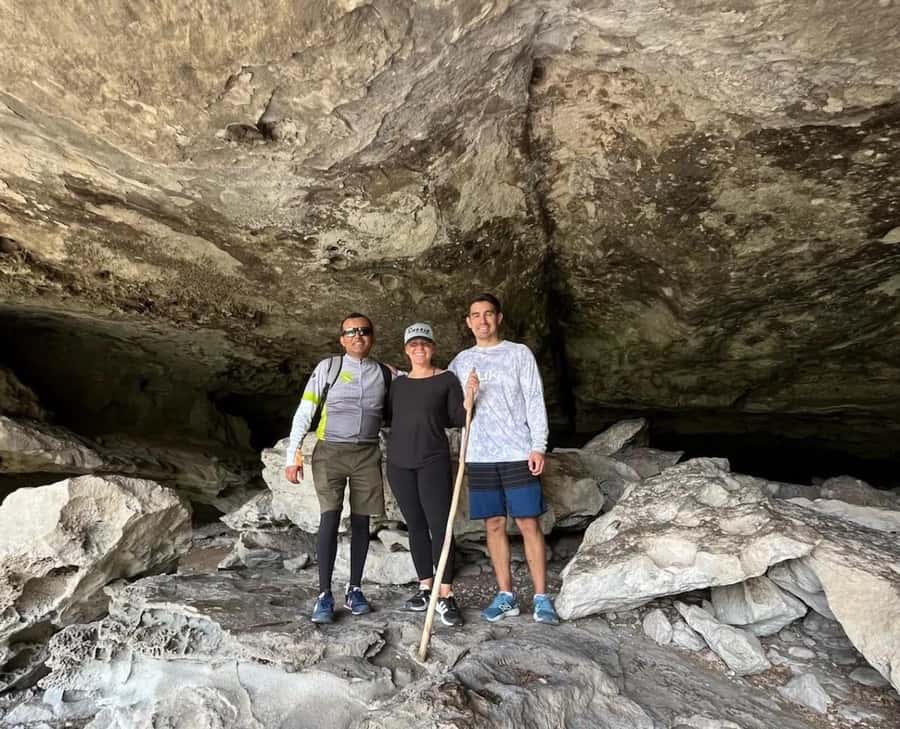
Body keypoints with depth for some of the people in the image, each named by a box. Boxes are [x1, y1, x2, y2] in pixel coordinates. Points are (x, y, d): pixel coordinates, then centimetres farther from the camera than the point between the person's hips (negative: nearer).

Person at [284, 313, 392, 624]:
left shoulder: (385, 373, 7)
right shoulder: (328, 367, 1)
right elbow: (304, 412, 0)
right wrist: (293, 453, -5)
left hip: (367, 454, 2)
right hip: (330, 451, -2)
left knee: (361, 522, 5)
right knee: (330, 518, -9)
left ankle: (354, 590, 19)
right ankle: (324, 595, 0)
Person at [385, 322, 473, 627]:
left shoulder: (446, 379, 1)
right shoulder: (397, 383, 13)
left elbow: (458, 420, -1)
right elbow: (389, 418, 16)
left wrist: (469, 397, -18)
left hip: (433, 461, -4)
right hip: (399, 463, 4)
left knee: (439, 525, -7)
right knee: (415, 525, 10)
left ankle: (445, 595, 0)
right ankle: (425, 587, 22)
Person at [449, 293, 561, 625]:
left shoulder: (519, 353, 3)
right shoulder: (461, 360, 12)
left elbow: (534, 401, -1)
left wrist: (538, 446, -9)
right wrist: (465, 393, -10)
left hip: (518, 455, -3)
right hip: (480, 457, 3)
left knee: (529, 524, 0)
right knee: (494, 524, 8)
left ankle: (541, 598, 10)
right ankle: (506, 596, 19)